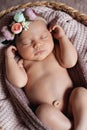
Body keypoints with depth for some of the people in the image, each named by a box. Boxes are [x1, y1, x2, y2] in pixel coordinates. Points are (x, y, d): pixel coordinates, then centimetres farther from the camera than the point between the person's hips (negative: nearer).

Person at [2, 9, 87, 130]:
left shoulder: (55, 51, 14)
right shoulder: (22, 63, 10)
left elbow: (70, 62, -4)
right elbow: (19, 82, -7)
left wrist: (62, 37, 2)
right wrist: (9, 58, -1)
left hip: (72, 106, 2)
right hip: (49, 112, -2)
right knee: (43, 110, -32)